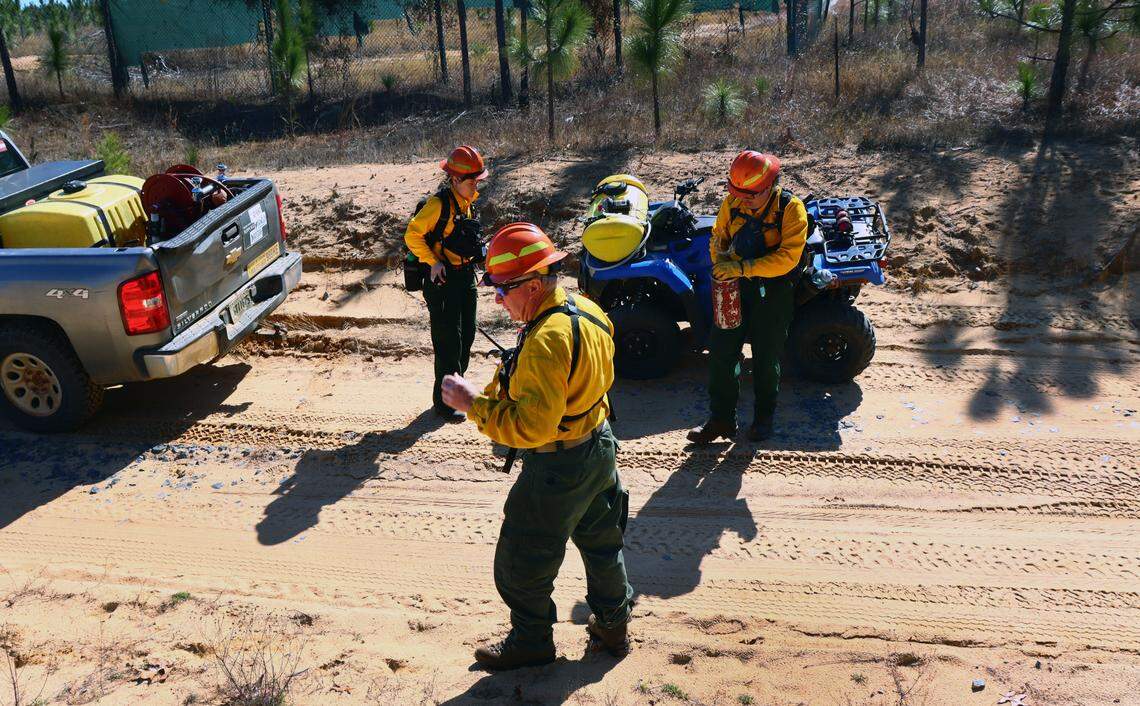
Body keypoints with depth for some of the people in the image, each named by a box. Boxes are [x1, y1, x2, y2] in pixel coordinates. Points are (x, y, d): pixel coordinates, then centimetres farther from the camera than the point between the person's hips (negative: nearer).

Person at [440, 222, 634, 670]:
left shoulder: (546, 341, -31)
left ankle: (531, 641, 30)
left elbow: (533, 425, -33)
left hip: (558, 467, -9)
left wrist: (474, 403, -25)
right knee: (601, 543, 26)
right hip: (601, 448, 9)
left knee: (522, 562, 12)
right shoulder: (588, 311, -2)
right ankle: (613, 626, 43)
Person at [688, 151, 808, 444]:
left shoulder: (790, 208, -18)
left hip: (773, 290, -4)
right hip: (737, 287, 4)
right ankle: (722, 418, 15)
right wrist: (722, 264, -10)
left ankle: (763, 417, 29)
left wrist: (741, 268, -32)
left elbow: (787, 258, -25)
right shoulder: (732, 202, -5)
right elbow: (718, 238, 9)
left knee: (766, 358, 9)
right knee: (721, 350, 3)